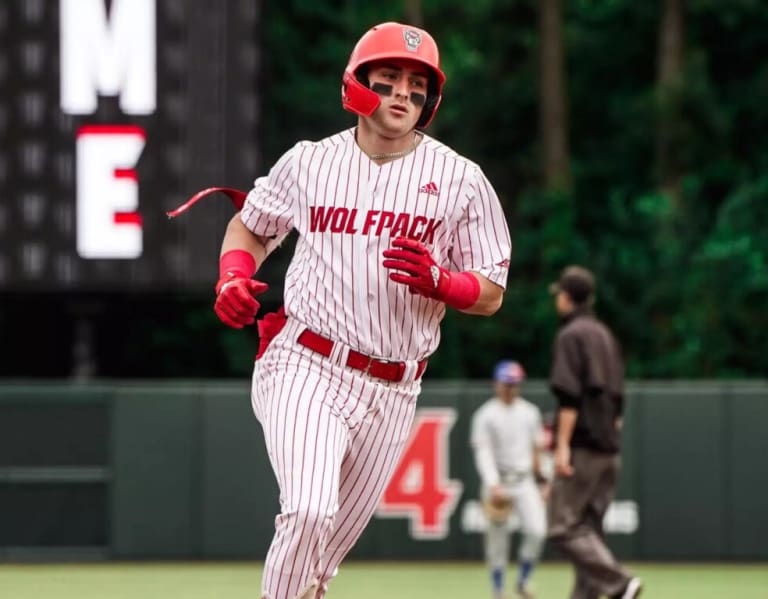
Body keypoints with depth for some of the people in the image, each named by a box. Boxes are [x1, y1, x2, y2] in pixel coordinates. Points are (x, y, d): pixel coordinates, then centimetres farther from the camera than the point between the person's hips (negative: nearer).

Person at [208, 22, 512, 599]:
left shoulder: (461, 179, 3)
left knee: (327, 551, 9)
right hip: (306, 370, -2)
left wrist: (436, 280, -17)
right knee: (309, 512, -25)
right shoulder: (308, 162, 5)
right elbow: (250, 225, 22)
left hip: (391, 393, 2)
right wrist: (233, 278, 1)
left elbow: (491, 293, 4)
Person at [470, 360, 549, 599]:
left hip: (525, 481, 3)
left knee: (537, 531, -11)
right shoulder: (486, 415, -5)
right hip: (499, 481, -3)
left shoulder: (530, 412, 9)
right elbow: (483, 453, -13)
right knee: (497, 538, 1)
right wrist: (493, 486, -24)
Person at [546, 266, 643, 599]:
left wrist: (563, 445, -19)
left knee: (564, 527, -10)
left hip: (583, 446, -9)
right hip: (609, 448, 9)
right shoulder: (606, 336, 19)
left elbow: (569, 396, -17)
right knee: (588, 526, 10)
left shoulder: (570, 336, -8)